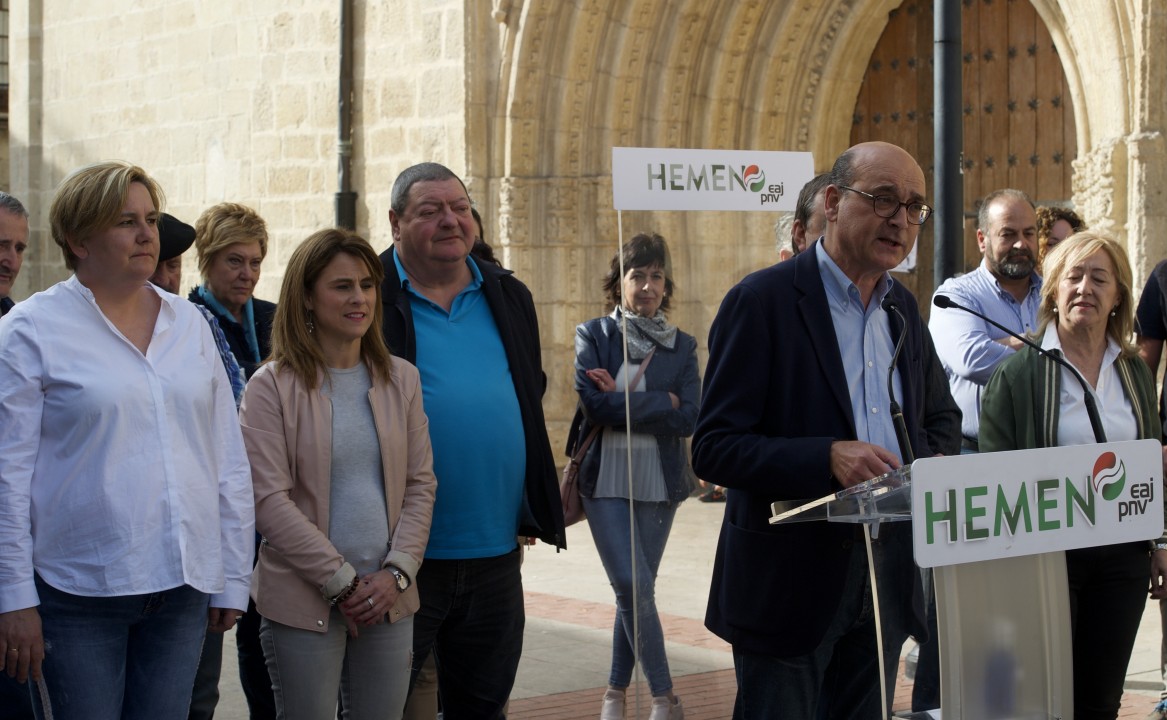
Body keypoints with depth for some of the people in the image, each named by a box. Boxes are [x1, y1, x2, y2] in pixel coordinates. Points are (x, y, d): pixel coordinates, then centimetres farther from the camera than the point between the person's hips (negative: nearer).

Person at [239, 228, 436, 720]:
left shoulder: (401, 379, 9)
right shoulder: (272, 386, -5)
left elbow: (421, 485, 9)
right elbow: (269, 500, -11)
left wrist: (397, 572, -5)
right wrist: (341, 581, -12)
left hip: (389, 600, 4)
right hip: (304, 602, -4)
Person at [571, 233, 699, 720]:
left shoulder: (681, 346, 6)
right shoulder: (593, 336, 0)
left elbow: (689, 418, -6)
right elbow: (593, 405, -13)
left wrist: (623, 400, -11)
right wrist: (661, 402, -10)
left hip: (659, 481, 2)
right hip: (606, 479, -2)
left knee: (635, 590, 8)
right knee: (634, 588, -10)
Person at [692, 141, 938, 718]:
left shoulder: (903, 307, 12)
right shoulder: (762, 301, -10)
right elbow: (713, 449, -15)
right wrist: (827, 458, -28)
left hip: (884, 578, 7)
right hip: (789, 581, -6)